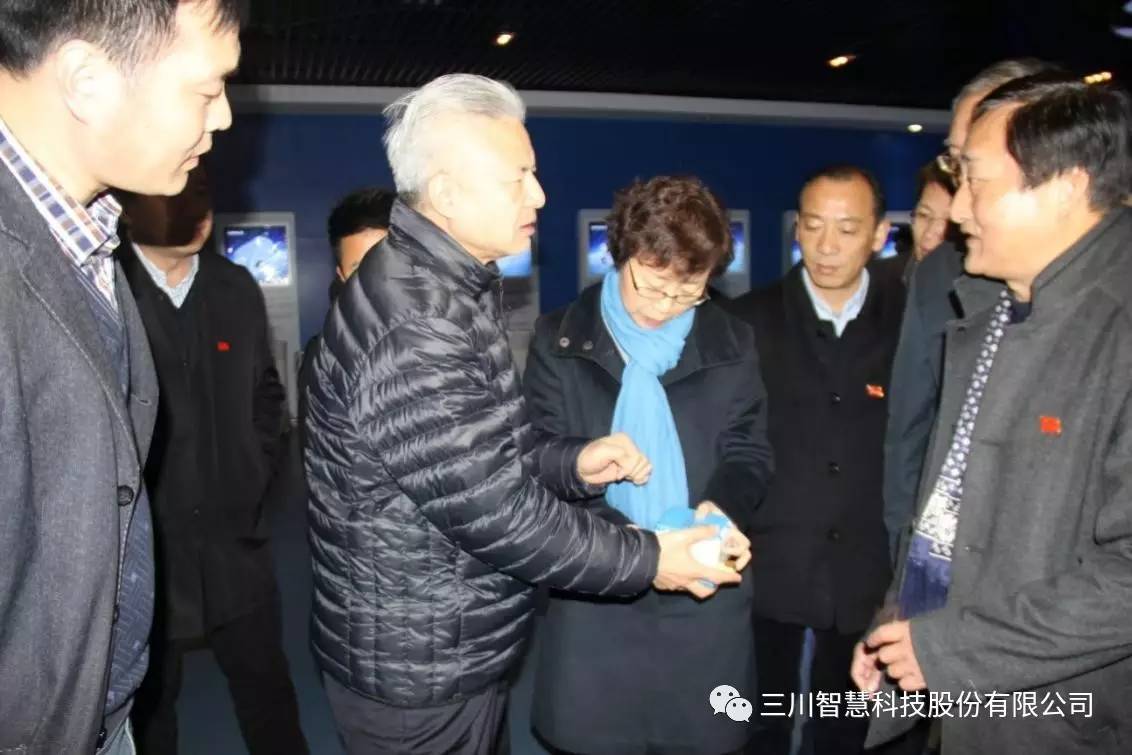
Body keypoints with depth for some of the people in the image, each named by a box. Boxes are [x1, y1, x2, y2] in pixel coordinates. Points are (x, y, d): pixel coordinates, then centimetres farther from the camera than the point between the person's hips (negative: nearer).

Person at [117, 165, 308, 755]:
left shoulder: (237, 288, 4)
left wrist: (256, 477, 4)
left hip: (235, 539, 3)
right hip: (142, 546, -3)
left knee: (266, 686, 16)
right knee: (147, 704, 16)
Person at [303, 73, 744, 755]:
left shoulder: (445, 288, 5)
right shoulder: (411, 327, -28)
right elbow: (494, 512, -26)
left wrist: (572, 462, -5)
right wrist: (647, 559, -16)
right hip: (420, 668, -9)